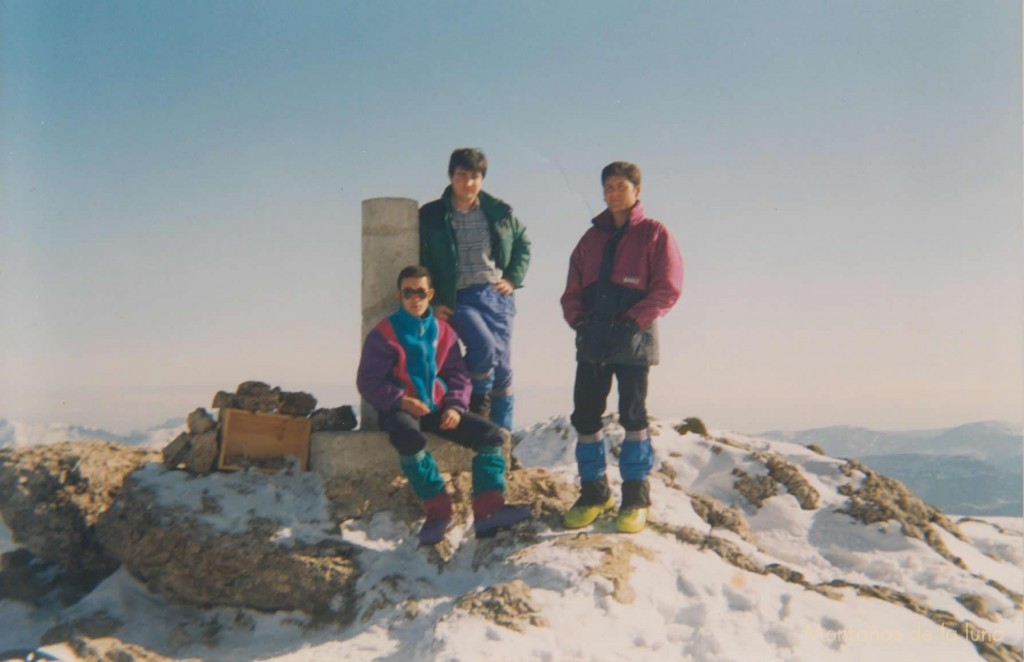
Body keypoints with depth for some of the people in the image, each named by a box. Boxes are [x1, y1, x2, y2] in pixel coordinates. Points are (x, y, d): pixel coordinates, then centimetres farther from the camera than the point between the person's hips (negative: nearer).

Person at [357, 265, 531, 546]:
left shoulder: (443, 330, 11)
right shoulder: (384, 333, -2)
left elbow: (458, 375, 12)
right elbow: (368, 382, -4)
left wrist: (455, 406, -7)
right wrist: (402, 400, -19)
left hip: (438, 408, 5)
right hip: (401, 409, -5)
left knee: (491, 433, -14)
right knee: (409, 437, -40)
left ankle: (488, 510, -20)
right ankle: (437, 509, -26)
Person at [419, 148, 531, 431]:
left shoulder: (500, 212, 9)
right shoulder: (431, 216, 2)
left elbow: (523, 244, 21)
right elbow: (420, 262, 4)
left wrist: (513, 279, 7)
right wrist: (433, 302, -4)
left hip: (497, 295, 3)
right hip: (460, 299, -3)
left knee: (503, 366, 0)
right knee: (484, 345, -28)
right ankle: (478, 403, -2)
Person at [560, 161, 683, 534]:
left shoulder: (654, 234, 1)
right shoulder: (592, 238, 16)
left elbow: (668, 289, -7)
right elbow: (573, 289, 16)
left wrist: (632, 321, -15)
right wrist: (578, 319, -2)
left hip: (633, 339, -5)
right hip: (593, 339, 5)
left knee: (633, 415, -2)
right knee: (585, 415, 3)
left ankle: (636, 498, 7)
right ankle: (593, 493, 14)